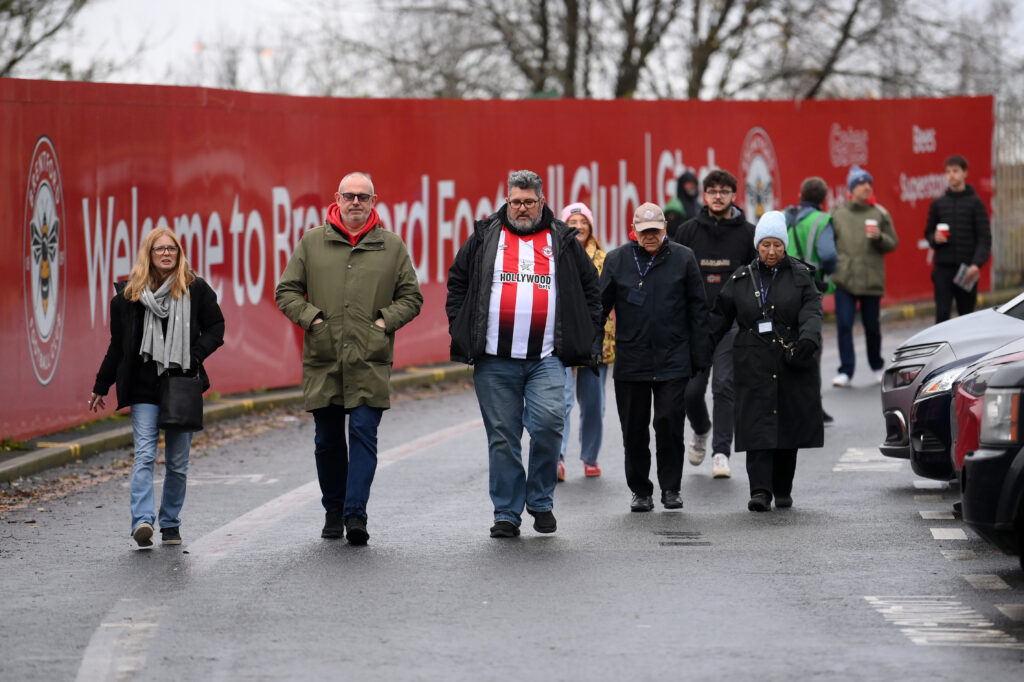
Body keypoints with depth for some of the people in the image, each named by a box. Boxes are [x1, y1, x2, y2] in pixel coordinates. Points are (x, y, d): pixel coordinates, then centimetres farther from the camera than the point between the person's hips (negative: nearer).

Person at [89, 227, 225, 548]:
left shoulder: (195, 289, 2)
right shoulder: (128, 294, 4)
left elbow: (216, 327, 8)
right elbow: (118, 344, 12)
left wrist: (195, 355, -10)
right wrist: (101, 387, 14)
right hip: (144, 388, -1)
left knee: (177, 461, 7)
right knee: (144, 455, -13)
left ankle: (170, 523, 18)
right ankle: (142, 520, -22)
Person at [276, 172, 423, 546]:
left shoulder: (392, 246, 7)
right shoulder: (312, 242, 7)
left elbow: (411, 297, 12)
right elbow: (286, 291, 10)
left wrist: (386, 320, -3)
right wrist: (310, 317, -5)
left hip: (370, 361, -1)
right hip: (322, 360, 1)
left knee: (363, 434, -9)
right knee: (327, 440, 9)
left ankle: (355, 513, -12)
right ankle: (333, 511, 23)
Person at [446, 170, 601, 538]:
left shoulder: (563, 242, 11)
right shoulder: (484, 237, 10)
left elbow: (590, 288, 16)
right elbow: (457, 284, 14)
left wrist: (585, 338, 8)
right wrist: (461, 330, 5)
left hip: (546, 359, -1)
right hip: (495, 360, 1)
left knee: (548, 422, -18)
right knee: (502, 436, 3)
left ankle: (540, 500, 2)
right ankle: (507, 514, 11)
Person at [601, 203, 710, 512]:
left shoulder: (683, 259, 3)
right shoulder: (617, 260, 4)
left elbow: (697, 309, 6)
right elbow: (601, 306, 7)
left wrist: (700, 355, 2)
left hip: (673, 360, -1)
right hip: (630, 360, 1)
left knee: (669, 422, -7)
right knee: (634, 429, 5)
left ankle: (671, 487, 7)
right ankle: (640, 490, 17)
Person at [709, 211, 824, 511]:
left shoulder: (800, 276, 5)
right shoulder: (741, 279, 10)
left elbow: (811, 312, -7)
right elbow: (720, 317, 11)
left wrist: (808, 339, -26)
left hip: (792, 364, 0)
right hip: (755, 366, 0)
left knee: (789, 427, 5)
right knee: (758, 427, -9)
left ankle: (783, 489, 18)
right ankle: (760, 491, -15)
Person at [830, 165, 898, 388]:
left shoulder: (880, 214, 3)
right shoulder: (838, 215, 6)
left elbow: (892, 243, 4)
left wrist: (879, 237, -15)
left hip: (872, 280, 0)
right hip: (844, 279, 0)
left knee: (872, 326, 9)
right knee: (844, 325, -7)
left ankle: (877, 367, 28)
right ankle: (846, 371, -1)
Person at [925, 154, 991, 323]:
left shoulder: (975, 203, 1)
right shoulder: (938, 203, 10)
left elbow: (984, 238, -3)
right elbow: (929, 232, 18)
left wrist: (977, 263, -16)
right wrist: (934, 239, -7)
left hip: (967, 270, -2)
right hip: (943, 267, 2)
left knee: (967, 314, 6)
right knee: (942, 313, -7)